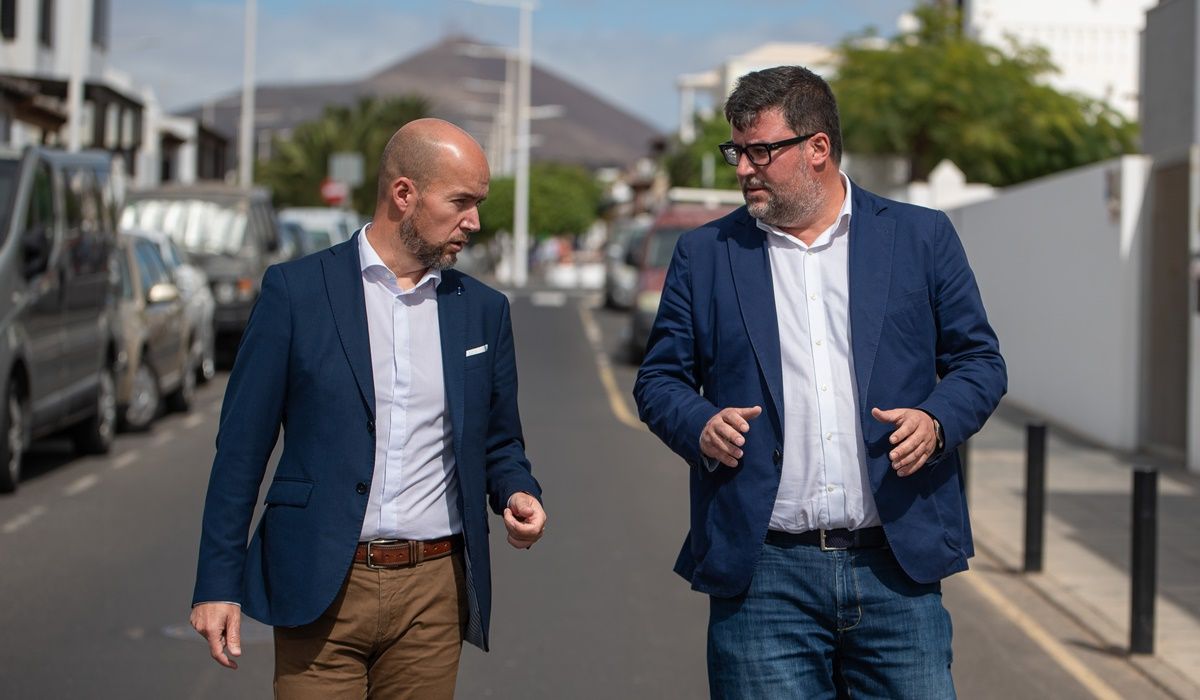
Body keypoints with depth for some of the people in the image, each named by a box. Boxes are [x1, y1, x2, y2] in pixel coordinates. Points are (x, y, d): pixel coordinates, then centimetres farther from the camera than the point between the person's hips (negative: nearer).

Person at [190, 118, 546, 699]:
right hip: (320, 590, -3)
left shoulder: (483, 310, 10)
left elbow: (500, 441, 19)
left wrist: (517, 494, -4)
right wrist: (218, 583, -4)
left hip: (432, 591, 3)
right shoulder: (295, 291, -1)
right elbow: (242, 446, 0)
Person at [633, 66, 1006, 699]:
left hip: (897, 566, 0)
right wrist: (700, 426, -10)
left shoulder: (921, 237, 7)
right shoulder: (704, 254, 9)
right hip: (762, 577, 0)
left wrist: (937, 421, -10)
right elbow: (658, 378, 12)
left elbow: (980, 360, 10)